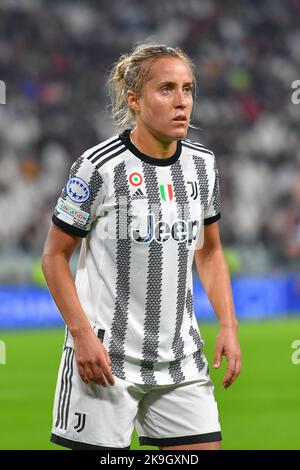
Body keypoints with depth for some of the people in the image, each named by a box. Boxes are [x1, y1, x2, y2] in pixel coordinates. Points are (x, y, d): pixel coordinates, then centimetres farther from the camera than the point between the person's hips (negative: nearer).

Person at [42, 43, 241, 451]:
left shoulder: (202, 164, 6)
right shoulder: (98, 166, -11)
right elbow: (55, 256, -4)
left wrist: (228, 326, 7)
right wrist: (82, 333, -13)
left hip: (181, 358, 5)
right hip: (104, 356, -5)